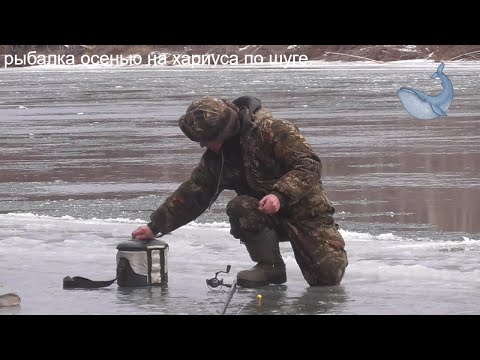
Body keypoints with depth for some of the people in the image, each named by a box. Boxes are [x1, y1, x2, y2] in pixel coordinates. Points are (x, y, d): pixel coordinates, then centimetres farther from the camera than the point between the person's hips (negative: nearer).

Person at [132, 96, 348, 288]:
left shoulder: (272, 130, -23)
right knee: (239, 207, -29)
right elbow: (191, 194, 6)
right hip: (264, 215, 5)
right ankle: (269, 266, -11)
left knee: (329, 275, -14)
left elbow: (309, 165, -26)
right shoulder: (215, 158, -1)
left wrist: (280, 195, -39)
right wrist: (156, 226, 3)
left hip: (304, 209, -5)